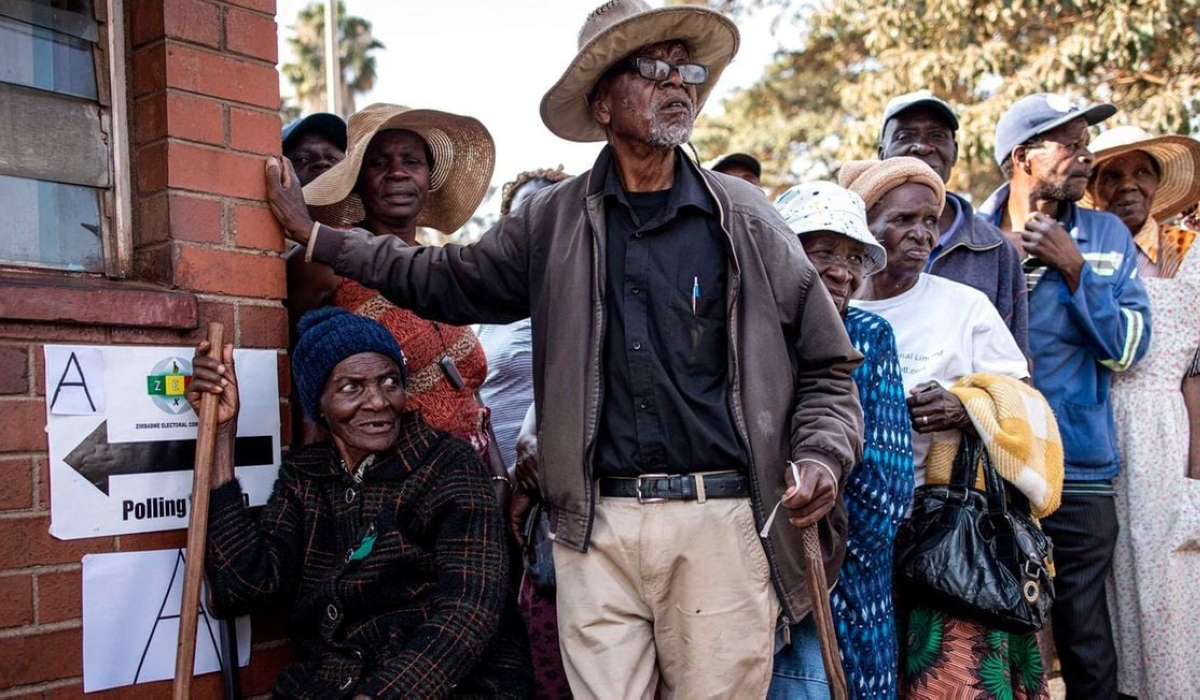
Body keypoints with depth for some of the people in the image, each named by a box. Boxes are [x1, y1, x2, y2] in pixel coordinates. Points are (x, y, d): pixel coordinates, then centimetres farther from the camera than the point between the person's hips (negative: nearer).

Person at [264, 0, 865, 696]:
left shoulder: (745, 217, 7)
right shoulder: (553, 221, 9)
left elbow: (826, 365, 10)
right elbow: (443, 279, 22)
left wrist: (821, 457, -7)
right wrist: (317, 235, 21)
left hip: (722, 520, 0)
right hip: (598, 527, 1)